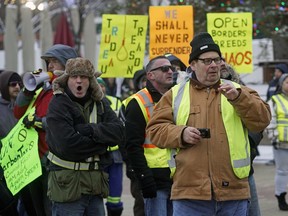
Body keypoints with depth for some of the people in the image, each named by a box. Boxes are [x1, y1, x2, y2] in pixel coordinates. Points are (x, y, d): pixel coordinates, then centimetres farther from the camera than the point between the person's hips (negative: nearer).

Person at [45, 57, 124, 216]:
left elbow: (118, 132, -2)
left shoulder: (100, 103, 12)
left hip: (96, 183, 6)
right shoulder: (58, 104, -7)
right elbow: (67, 144, -20)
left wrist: (91, 130, -17)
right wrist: (101, 144, -8)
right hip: (68, 185, -6)